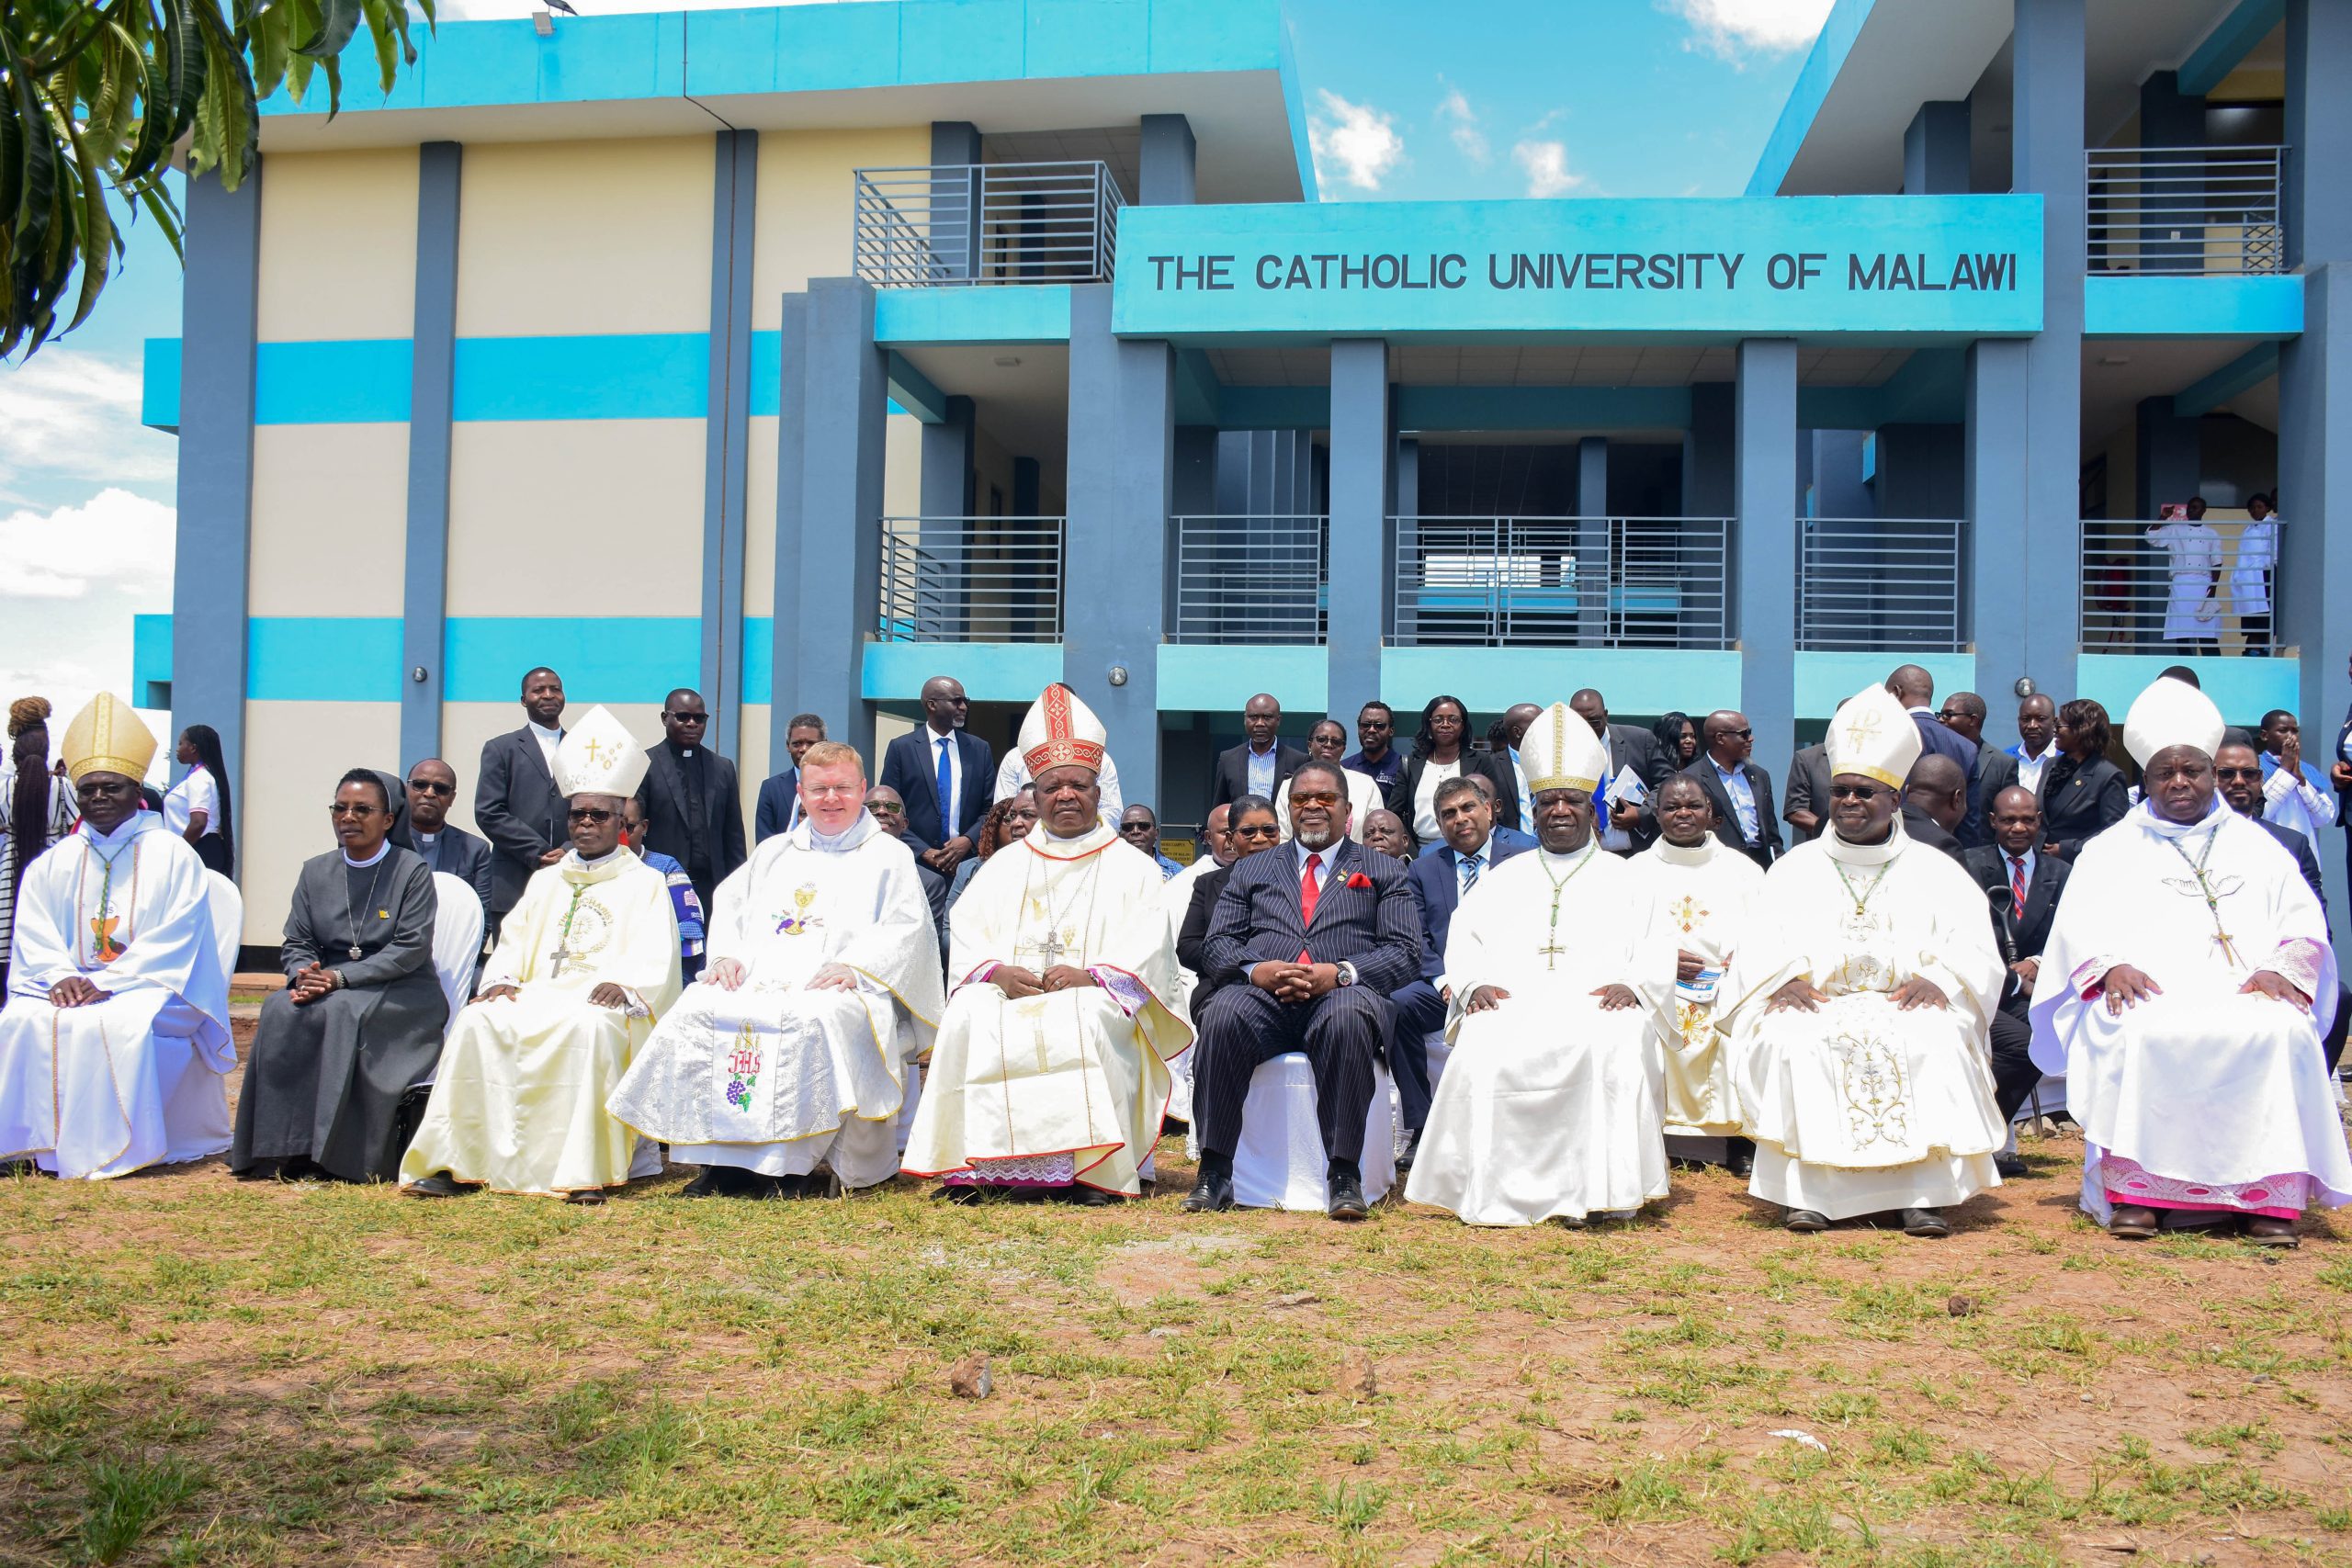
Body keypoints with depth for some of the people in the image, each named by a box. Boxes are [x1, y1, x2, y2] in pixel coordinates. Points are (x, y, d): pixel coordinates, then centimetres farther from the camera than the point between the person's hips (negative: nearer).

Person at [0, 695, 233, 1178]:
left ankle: (115, 1147, -25)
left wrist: (106, 984, -19)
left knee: (123, 1025, -35)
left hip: (149, 990, -4)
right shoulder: (52, 864, 15)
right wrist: (61, 976, -15)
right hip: (71, 989, 4)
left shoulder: (174, 857, 2)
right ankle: (44, 1139, -17)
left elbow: (172, 943, -8)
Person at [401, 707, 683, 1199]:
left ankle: (586, 1169, -40)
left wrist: (622, 983, -23)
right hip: (538, 995, 5)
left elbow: (653, 958, -2)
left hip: (603, 1003, -4)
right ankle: (458, 1161, -25)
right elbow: (513, 941, 17)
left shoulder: (646, 883, 12)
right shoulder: (545, 881, 28)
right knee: (479, 1020, -25)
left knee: (588, 1026, -39)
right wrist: (502, 980, -5)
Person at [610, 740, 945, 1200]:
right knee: (694, 1011, -23)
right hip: (756, 984, 5)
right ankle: (720, 1157, -20)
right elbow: (728, 907, 22)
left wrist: (853, 966, -16)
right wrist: (726, 955, 0)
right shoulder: (774, 853, 28)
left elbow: (906, 930, 1)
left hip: (839, 990, -4)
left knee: (813, 1021, -38)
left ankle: (805, 1162, -29)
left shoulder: (889, 855, 13)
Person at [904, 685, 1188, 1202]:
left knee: (1084, 1022, -37)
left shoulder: (1132, 868, 14)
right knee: (967, 1016, -30)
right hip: (1009, 991, 2)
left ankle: (1093, 1168, -30)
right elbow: (965, 937, 11)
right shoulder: (1006, 864, 22)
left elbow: (1146, 951, 0)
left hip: (1093, 999, -2)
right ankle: (972, 1164, -27)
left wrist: (1089, 975, -17)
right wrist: (997, 971, -11)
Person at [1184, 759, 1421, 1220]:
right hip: (1264, 996, 2)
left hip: (1341, 994, -2)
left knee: (1348, 1018, -38)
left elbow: (1406, 953, 6)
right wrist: (1254, 969, -9)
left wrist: (1341, 973, -12)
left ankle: (1344, 1177, -33)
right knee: (1222, 1015, -33)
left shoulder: (1383, 871, 19)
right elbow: (1215, 945, 15)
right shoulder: (1250, 869, 25)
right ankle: (1214, 1174, -27)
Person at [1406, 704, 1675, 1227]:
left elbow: (1657, 947, 9)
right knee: (1484, 1049, -32)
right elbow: (1464, 937, 15)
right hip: (1513, 1003, 1)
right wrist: (1475, 983, -7)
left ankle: (1605, 1189, -29)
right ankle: (1499, 1190, -25)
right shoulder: (1507, 877, 26)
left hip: (1597, 1004, -1)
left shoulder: (1624, 878, 21)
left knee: (1616, 1048, -36)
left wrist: (1632, 984, -13)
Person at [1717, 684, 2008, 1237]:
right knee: (1788, 1042, -32)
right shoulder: (1796, 868, 15)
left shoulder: (1936, 871, 13)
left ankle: (1927, 1192, -27)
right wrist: (1784, 981, -16)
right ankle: (1810, 1189, -28)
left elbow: (1976, 950, 3)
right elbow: (1757, 946, 5)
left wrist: (1936, 979, -19)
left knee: (1938, 1043, -33)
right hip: (1815, 1004, 1)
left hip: (1906, 1004, 0)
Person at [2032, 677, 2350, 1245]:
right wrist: (2111, 967, -14)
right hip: (2147, 998, -1)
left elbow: (2305, 922, 14)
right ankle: (2133, 1189, -31)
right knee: (2136, 1037, -36)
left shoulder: (2255, 847, 24)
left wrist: (2281, 968, -7)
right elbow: (2079, 927, 8)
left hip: (2244, 997, 1)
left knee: (2283, 1032, -32)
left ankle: (2271, 1196, -28)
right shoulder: (2110, 851, 20)